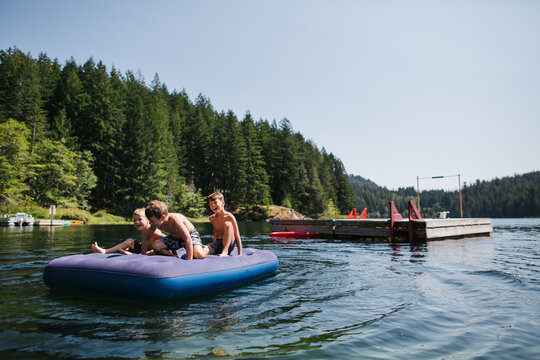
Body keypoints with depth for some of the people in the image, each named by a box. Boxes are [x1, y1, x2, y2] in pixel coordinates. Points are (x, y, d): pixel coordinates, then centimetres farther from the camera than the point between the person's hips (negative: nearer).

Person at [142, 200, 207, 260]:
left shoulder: (175, 219, -37)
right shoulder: (155, 223, -18)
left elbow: (188, 239, -41)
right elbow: (147, 238, 0)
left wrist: (189, 260, -42)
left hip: (190, 234, -6)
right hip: (174, 237, 6)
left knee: (198, 255, -32)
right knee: (155, 246, -18)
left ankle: (205, 248, 3)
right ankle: (174, 256, 4)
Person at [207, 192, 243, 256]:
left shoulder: (229, 216, -10)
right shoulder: (212, 218, 6)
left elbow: (237, 236, -9)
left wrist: (240, 254, -12)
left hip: (228, 244, -1)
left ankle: (225, 251, -31)